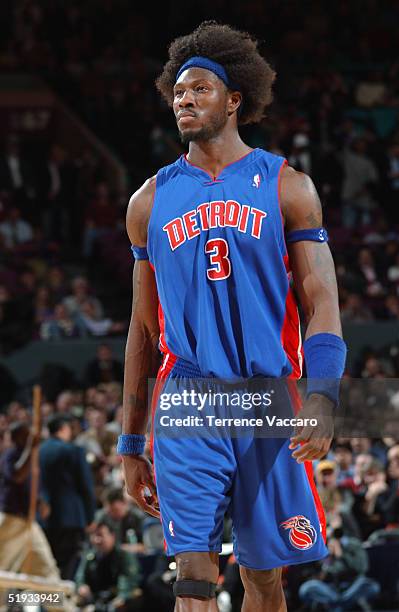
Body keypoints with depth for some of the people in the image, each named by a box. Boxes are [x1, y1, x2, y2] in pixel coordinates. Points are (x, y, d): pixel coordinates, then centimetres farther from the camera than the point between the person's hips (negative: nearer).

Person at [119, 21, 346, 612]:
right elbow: (143, 329, 15)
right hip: (188, 410, 1)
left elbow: (321, 299, -2)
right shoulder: (152, 201, 11)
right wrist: (131, 443, 13)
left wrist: (323, 392, -20)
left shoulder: (285, 186, 5)